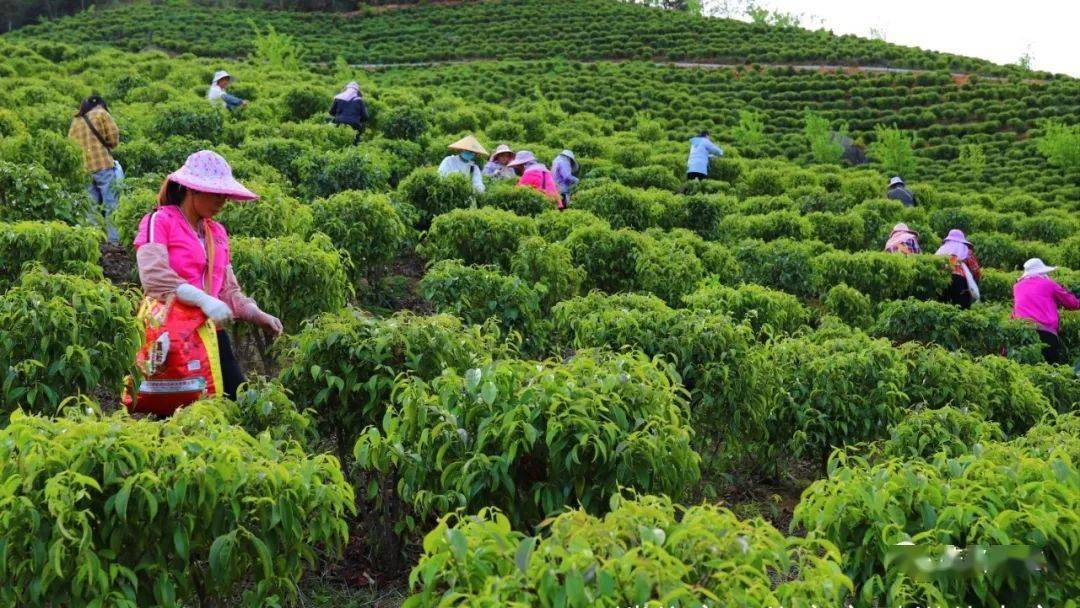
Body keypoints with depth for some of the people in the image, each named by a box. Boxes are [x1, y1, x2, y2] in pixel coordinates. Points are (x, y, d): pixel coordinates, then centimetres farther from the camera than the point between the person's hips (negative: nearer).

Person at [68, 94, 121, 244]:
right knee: (111, 204, -4)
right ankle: (114, 240, -9)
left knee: (91, 205, 11)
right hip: (102, 164, -5)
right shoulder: (101, 114, 4)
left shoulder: (76, 120, 19)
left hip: (83, 167, 5)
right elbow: (114, 138, -2)